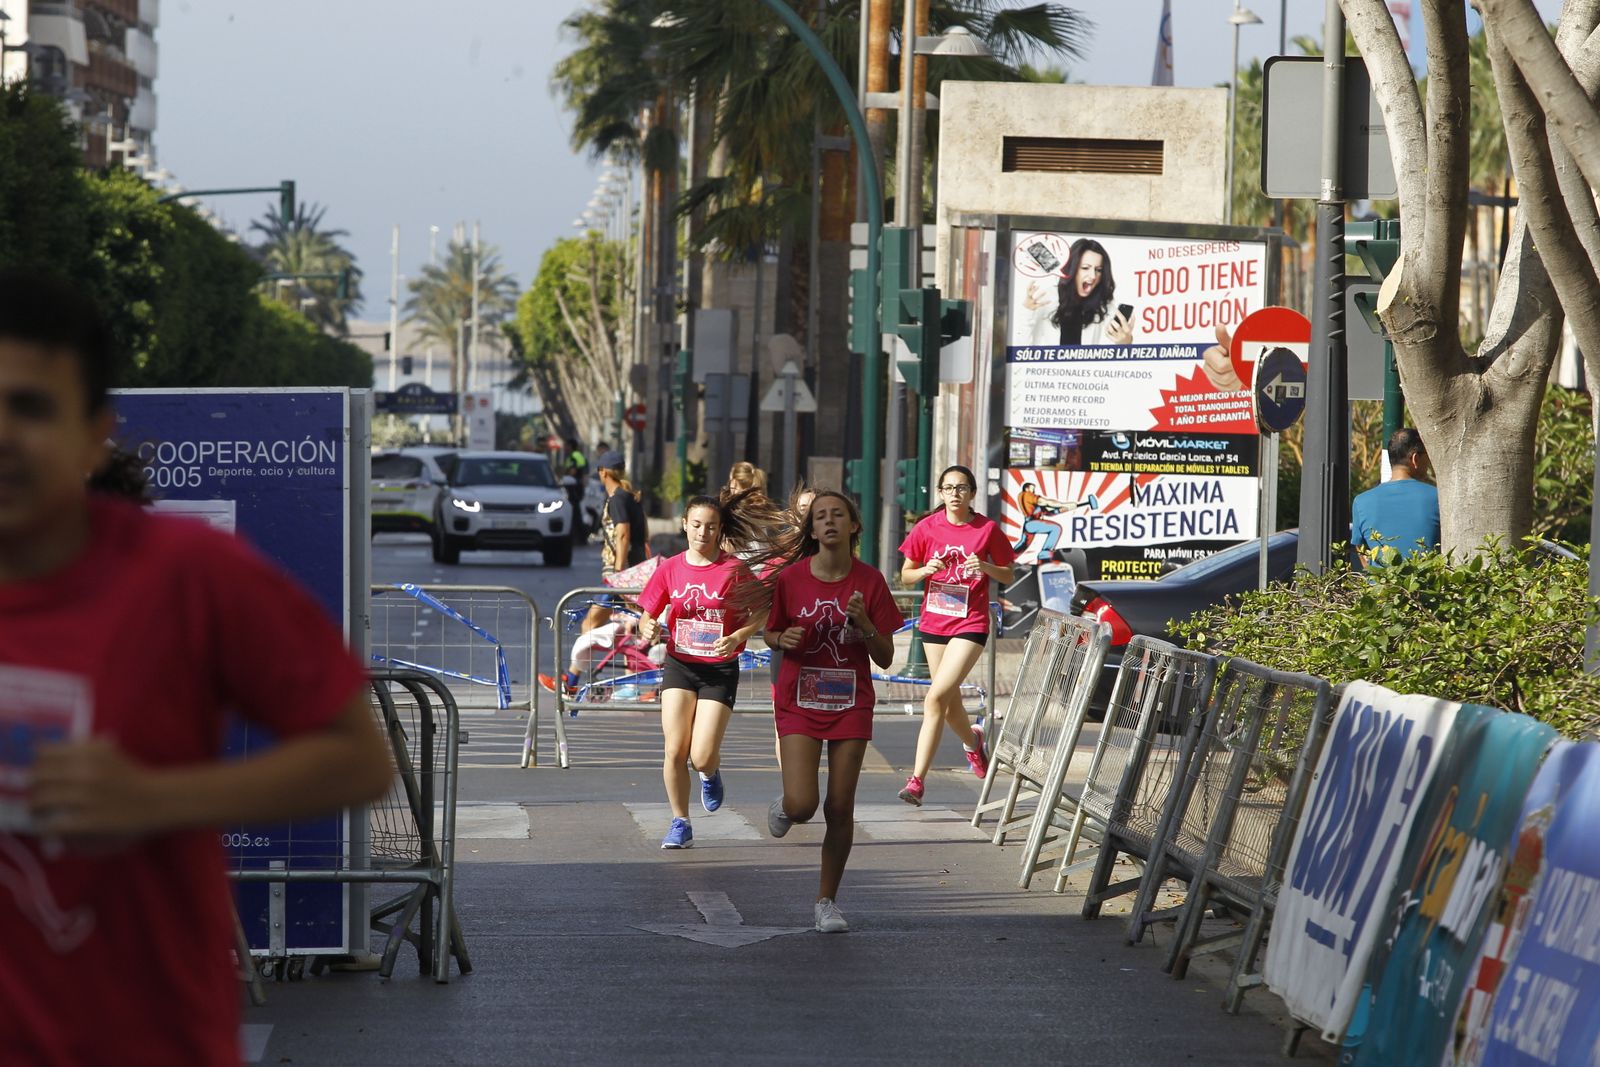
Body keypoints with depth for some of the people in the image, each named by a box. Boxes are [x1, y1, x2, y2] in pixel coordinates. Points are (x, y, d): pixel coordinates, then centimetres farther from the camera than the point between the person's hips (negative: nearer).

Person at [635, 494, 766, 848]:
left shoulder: (735, 570, -7)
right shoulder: (670, 569, 0)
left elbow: (758, 616, -2)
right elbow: (646, 616, 6)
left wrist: (735, 638, -20)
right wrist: (649, 628, -17)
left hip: (720, 671, -2)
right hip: (679, 666, 2)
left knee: (702, 757, -8)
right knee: (674, 750, -7)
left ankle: (711, 775, 29)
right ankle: (680, 824, 8)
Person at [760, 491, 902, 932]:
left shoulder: (870, 582, -5)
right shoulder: (791, 578, -6)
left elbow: (885, 658, -2)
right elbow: (771, 634, 8)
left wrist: (864, 623, -19)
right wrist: (784, 639, -14)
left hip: (850, 704, 1)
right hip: (799, 701, -1)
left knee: (840, 809, 1)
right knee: (802, 805, -14)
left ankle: (827, 900, 18)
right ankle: (783, 806, 25)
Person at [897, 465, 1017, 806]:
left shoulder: (987, 529, -3)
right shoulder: (927, 528, 2)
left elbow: (1008, 575, 6)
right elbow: (905, 575, 8)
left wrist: (986, 567, -15)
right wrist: (925, 570, -13)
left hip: (971, 624, -4)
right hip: (934, 622, 4)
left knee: (936, 698, -17)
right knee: (950, 704, 13)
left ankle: (917, 781, -17)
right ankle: (972, 740, 48)